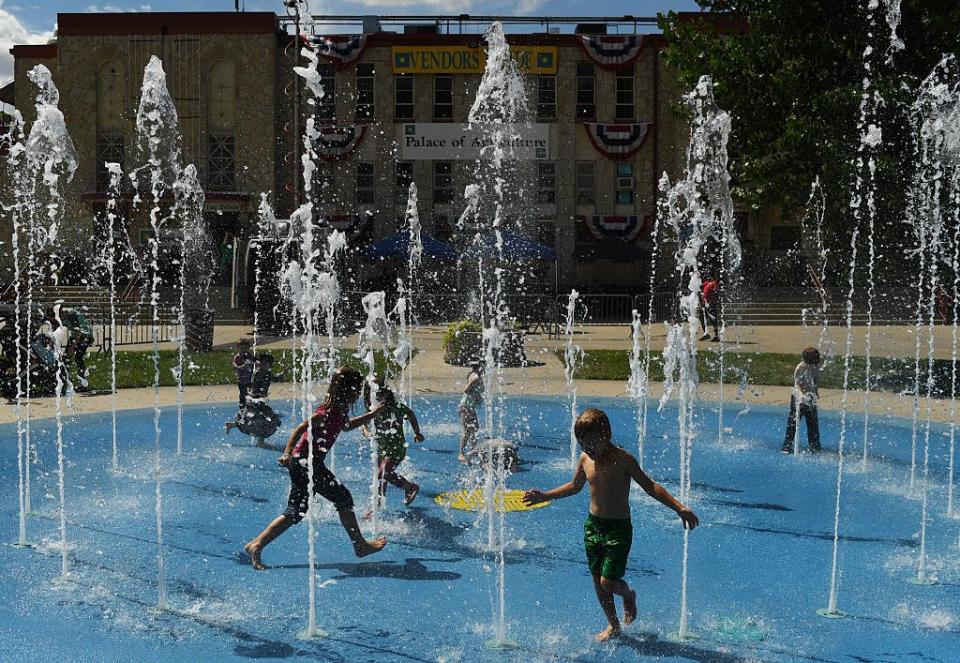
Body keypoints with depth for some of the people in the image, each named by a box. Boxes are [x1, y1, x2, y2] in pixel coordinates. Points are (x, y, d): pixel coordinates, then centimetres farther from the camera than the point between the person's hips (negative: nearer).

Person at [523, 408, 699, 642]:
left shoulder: (622, 459, -17)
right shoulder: (585, 459, -1)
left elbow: (650, 486, -15)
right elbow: (574, 486, 18)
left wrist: (679, 507, -25)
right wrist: (544, 496, 18)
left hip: (618, 528, -5)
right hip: (593, 525, 6)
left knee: (608, 581, -9)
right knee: (597, 580, 10)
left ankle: (629, 595, 26)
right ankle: (613, 625, 30)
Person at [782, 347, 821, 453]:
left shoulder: (816, 367, -2)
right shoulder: (800, 368, -18)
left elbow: (817, 381, 9)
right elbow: (797, 383, -25)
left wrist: (815, 392, -10)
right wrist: (801, 395, -43)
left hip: (811, 398, 5)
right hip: (798, 398, -5)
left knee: (813, 423, 10)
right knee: (793, 422, -6)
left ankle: (814, 447, 19)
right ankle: (787, 446, -2)